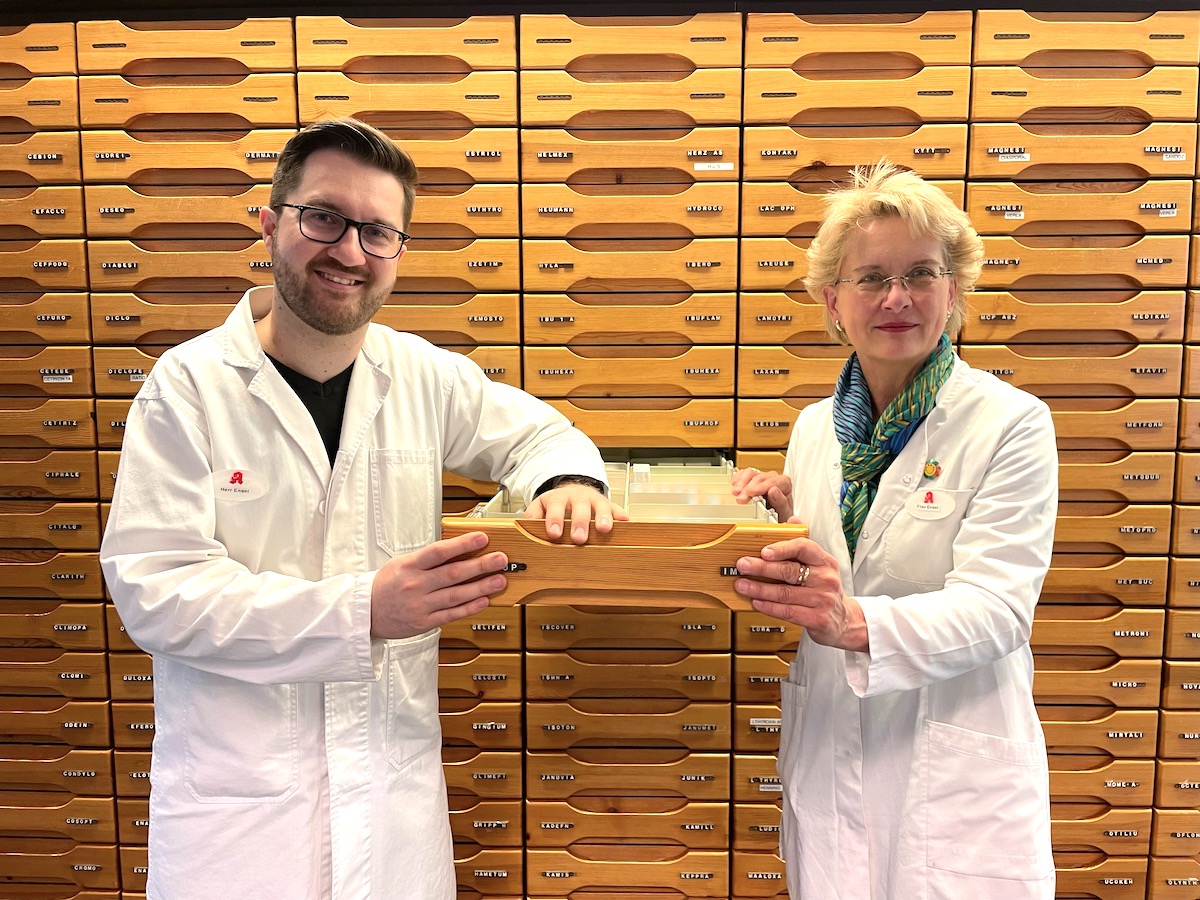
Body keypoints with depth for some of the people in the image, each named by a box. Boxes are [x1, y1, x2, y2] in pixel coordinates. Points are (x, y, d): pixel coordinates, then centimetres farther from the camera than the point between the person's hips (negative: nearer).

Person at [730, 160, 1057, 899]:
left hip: (953, 775, -4)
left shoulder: (1011, 423, -10)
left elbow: (995, 607, -19)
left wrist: (857, 622, -37)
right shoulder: (815, 427, 5)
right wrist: (778, 522, -8)